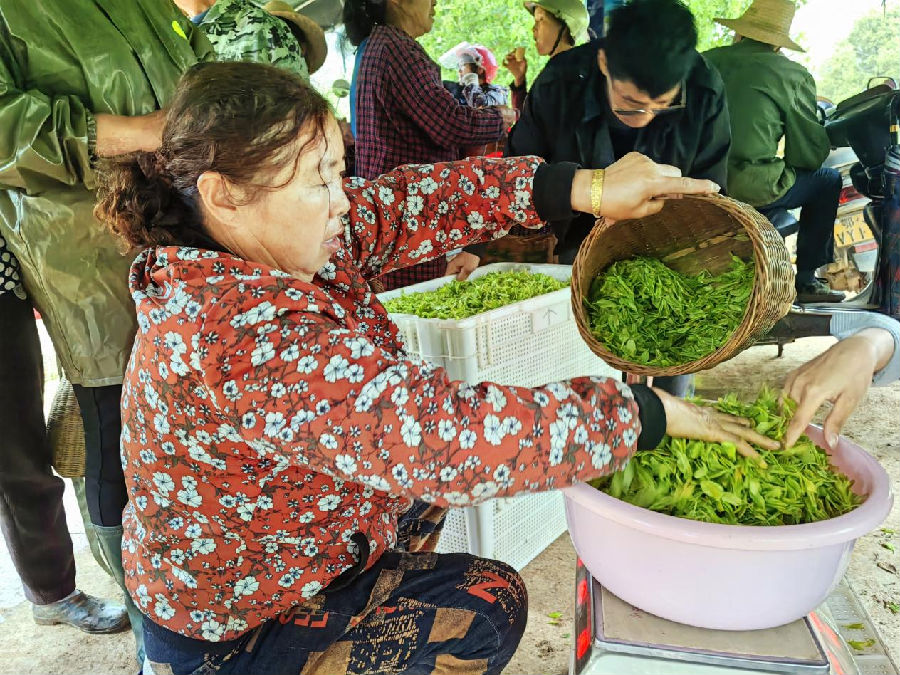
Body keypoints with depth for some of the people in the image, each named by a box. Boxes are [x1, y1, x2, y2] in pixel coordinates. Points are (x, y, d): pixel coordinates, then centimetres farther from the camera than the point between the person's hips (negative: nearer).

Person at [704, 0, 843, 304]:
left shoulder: (705, 61, 9)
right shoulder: (794, 76, -1)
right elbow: (810, 155, 2)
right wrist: (826, 144, 25)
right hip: (750, 192, -5)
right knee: (828, 180, 21)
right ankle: (806, 280, 24)